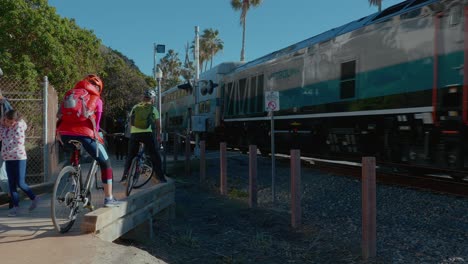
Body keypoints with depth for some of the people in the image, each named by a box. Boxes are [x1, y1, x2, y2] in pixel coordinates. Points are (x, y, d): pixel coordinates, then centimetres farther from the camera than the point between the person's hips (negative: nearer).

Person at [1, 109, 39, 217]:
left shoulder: (20, 125, -10)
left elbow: (20, 143, -14)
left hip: (19, 157, -6)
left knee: (20, 183, -5)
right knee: (11, 183, 7)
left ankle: (34, 198, 16)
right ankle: (15, 206, 15)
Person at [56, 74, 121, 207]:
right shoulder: (96, 99, 12)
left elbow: (60, 115, 16)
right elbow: (96, 123, 10)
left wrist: (58, 132, 18)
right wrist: (97, 135, 23)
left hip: (65, 133, 5)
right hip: (84, 134, -5)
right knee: (105, 163, 11)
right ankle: (109, 198, 8)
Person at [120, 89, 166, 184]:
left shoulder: (135, 107, 15)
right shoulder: (153, 108, 7)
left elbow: (130, 121, 19)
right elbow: (157, 123, 8)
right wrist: (159, 135, 15)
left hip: (134, 133, 3)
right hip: (147, 133, -3)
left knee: (130, 156, 14)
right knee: (155, 156, 6)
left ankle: (124, 177, 12)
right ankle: (160, 177, 4)